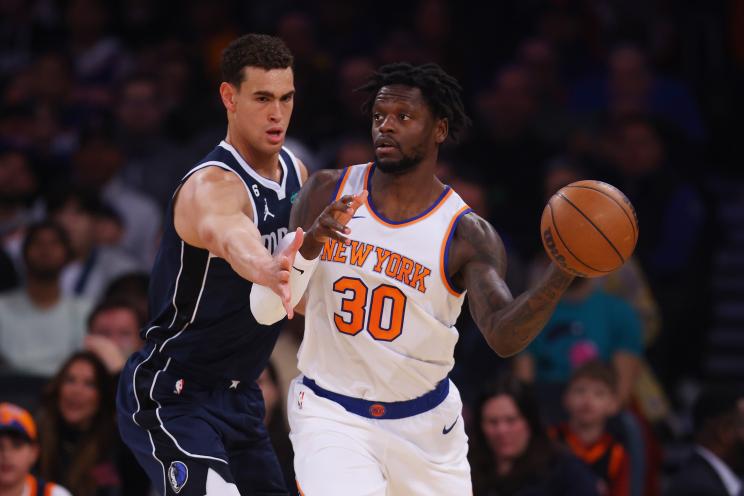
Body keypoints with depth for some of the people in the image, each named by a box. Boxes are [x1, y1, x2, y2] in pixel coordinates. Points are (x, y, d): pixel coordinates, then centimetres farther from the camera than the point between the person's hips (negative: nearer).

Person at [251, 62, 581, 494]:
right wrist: (309, 245, -27)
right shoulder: (328, 192, -4)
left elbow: (504, 337, -25)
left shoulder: (467, 235, -11)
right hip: (331, 414, -1)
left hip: (425, 422, 1)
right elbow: (265, 309, -7)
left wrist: (561, 277, -42)